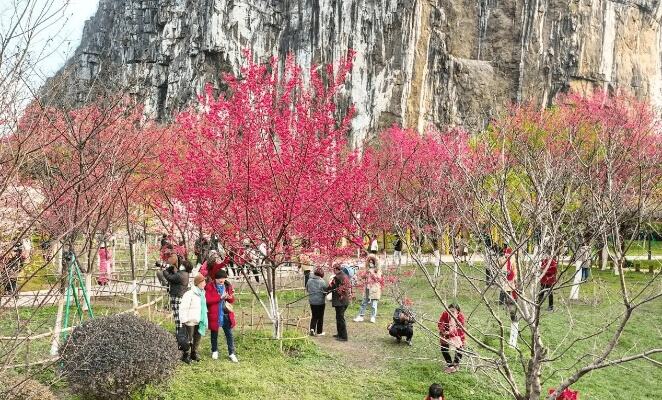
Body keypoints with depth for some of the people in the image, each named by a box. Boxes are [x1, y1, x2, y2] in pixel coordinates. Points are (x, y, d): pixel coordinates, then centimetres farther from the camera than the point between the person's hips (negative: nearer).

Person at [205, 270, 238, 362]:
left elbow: (232, 301, 12)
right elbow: (207, 300, -15)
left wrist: (231, 297, -12)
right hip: (214, 314, -2)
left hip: (226, 314, 3)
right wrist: (220, 297, -21)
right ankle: (214, 351, 32)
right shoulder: (209, 286, -7)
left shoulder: (227, 285, 5)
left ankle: (232, 354, 7)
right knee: (214, 333, 13)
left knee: (229, 334, 1)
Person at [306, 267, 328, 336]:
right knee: (320, 317, 10)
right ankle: (319, 332, 17)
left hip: (312, 301, 4)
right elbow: (327, 289, -11)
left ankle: (312, 328, -3)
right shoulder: (322, 282, -16)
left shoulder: (309, 281, -1)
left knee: (314, 316, 15)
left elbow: (307, 289, 10)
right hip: (320, 301, -4)